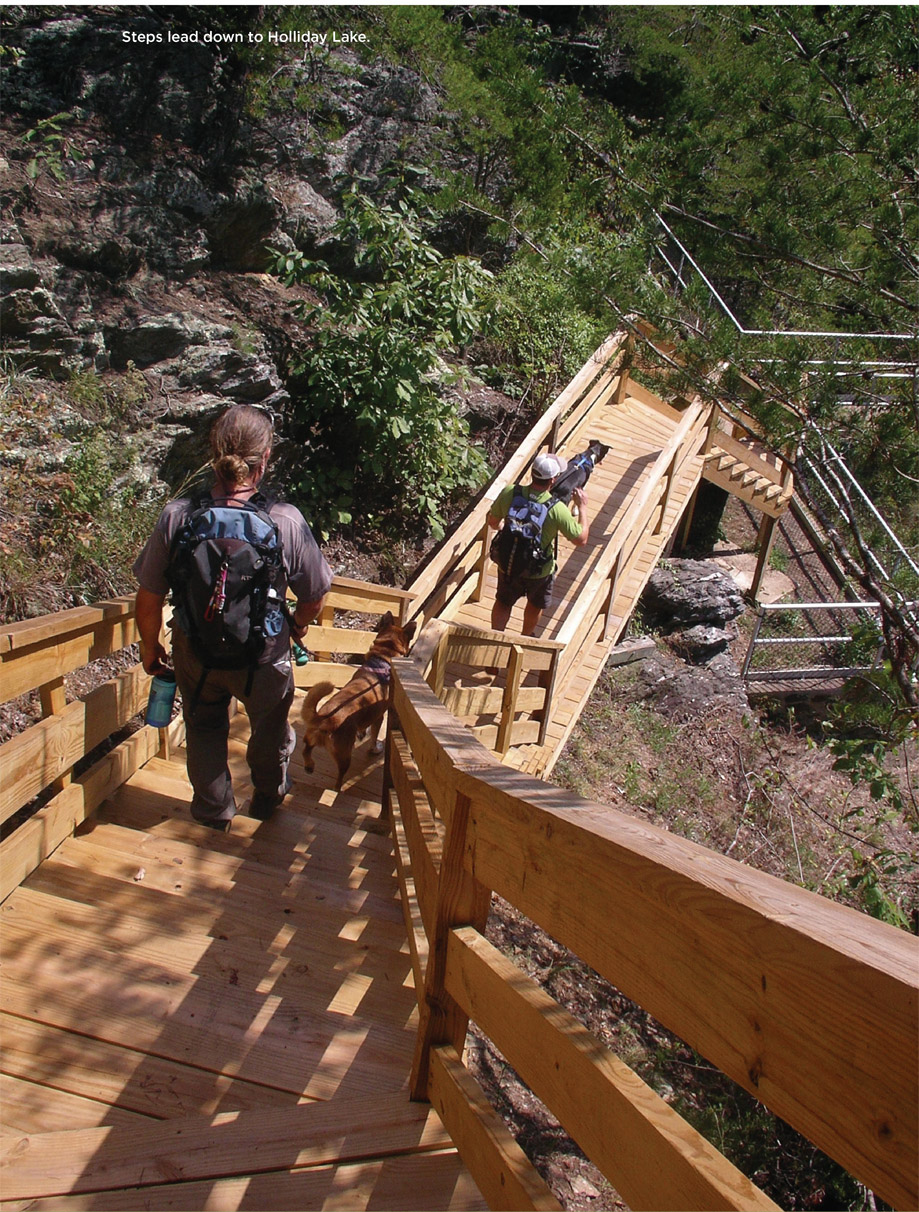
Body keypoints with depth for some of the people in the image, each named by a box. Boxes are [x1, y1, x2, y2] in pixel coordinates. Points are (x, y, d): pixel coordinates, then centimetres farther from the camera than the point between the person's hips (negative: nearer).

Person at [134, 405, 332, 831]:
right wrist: (298, 624, 10)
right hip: (263, 657, -1)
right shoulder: (287, 522, -27)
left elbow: (149, 599, -13)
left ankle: (214, 809, 50)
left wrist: (150, 647, 7)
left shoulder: (176, 516, -23)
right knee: (270, 725, 30)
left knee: (204, 726, 30)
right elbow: (314, 598, -13)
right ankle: (268, 797, 56)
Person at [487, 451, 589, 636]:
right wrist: (582, 507, -7)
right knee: (535, 606, 28)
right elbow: (581, 539, -19)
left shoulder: (509, 493, -21)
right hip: (539, 571, -2)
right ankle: (526, 639, 52)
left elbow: (493, 521, -4)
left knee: (503, 602, 27)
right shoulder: (557, 509, -30)